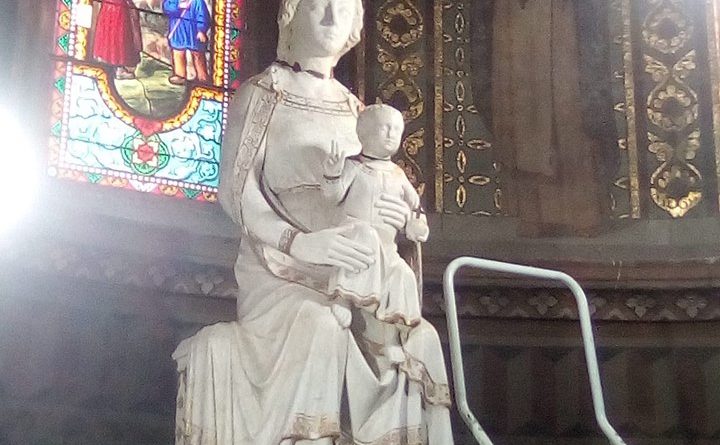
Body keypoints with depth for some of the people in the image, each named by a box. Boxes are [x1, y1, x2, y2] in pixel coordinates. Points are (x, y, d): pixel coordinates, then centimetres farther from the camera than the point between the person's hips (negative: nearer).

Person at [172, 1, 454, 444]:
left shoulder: (351, 107, 17)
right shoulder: (262, 92, 3)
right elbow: (235, 189, -8)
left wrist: (389, 213, -5)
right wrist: (298, 242, -26)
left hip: (343, 276, 5)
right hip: (278, 268, -5)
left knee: (418, 336, -20)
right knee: (319, 325, -35)